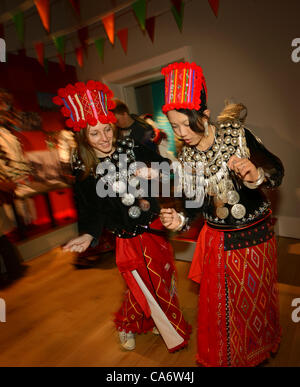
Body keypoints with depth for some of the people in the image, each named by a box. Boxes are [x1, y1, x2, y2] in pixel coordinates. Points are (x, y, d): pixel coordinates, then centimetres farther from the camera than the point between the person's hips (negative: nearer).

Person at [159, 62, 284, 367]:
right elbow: (195, 204, -1)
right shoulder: (186, 157, -6)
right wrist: (179, 220, -21)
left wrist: (257, 176, -34)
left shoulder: (236, 134, -14)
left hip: (256, 234, -1)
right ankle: (223, 358, 44)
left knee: (257, 299, 18)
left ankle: (261, 351, 52)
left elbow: (277, 170, -13)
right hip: (218, 239, 2)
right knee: (221, 306, 12)